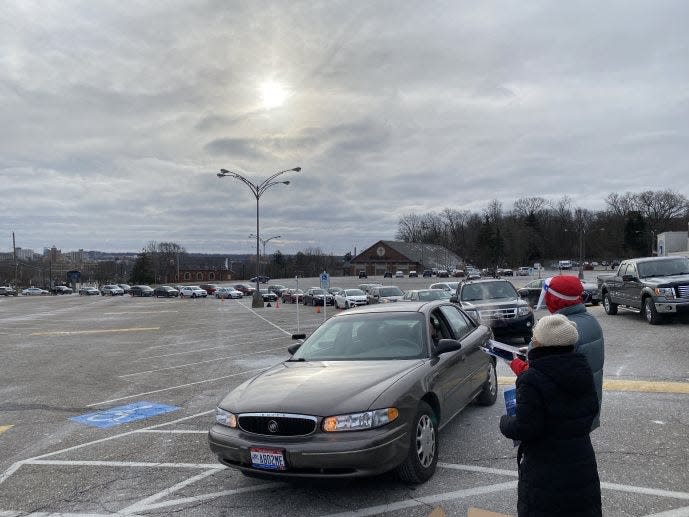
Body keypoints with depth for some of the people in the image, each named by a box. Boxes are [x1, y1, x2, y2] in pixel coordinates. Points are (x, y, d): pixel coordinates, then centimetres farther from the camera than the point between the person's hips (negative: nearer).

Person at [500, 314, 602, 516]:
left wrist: (505, 422, -4)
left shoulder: (532, 380, -24)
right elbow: (591, 409, 9)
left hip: (546, 472, -6)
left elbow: (524, 429, -23)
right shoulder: (582, 368, -1)